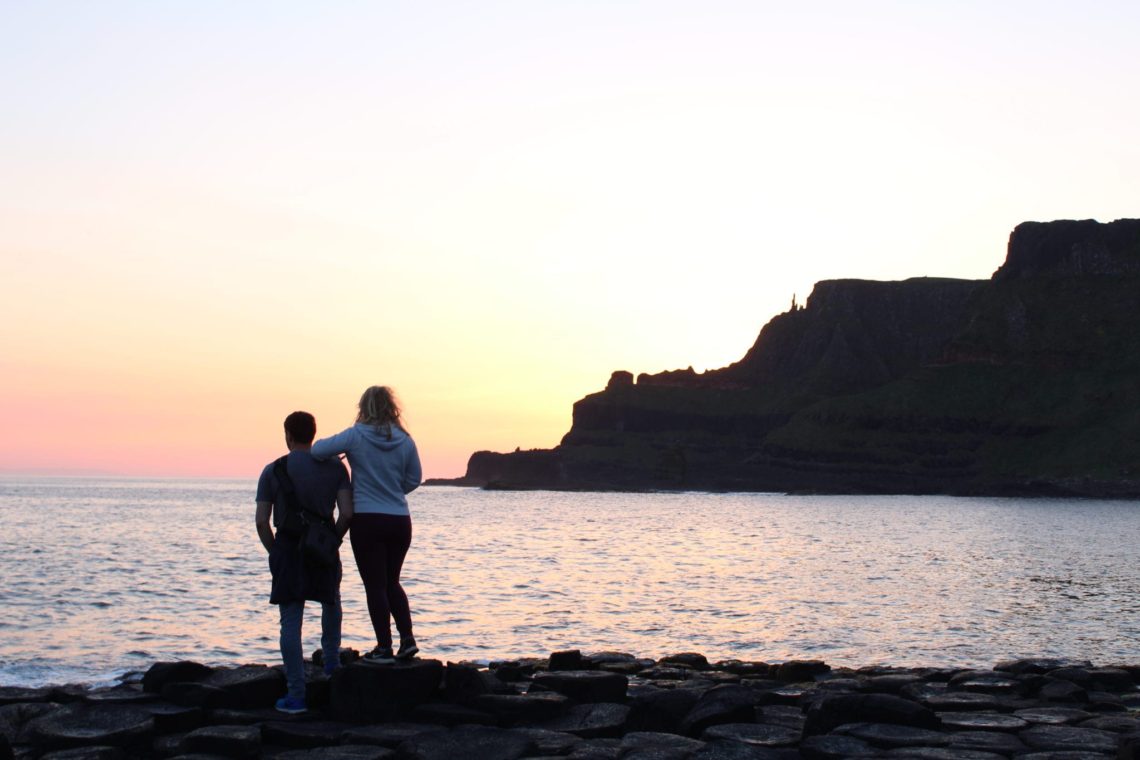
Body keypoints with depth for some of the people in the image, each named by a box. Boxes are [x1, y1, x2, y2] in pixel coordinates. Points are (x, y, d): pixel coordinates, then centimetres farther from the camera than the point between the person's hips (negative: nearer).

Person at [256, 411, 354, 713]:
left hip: (287, 550, -1)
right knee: (331, 603, 31)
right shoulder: (335, 467, 0)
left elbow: (261, 521, -6)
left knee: (291, 622, 0)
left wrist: (274, 552, 8)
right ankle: (331, 661, 34)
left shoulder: (273, 471, -2)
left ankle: (296, 696, -3)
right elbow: (347, 513, -8)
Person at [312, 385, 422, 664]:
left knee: (375, 585, 5)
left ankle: (384, 648, 5)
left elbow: (317, 450, -15)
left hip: (367, 520, -4)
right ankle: (407, 638, 7)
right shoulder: (405, 440, 0)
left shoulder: (355, 436, -10)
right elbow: (414, 479, 8)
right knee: (392, 582, 18)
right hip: (400, 521, 4)